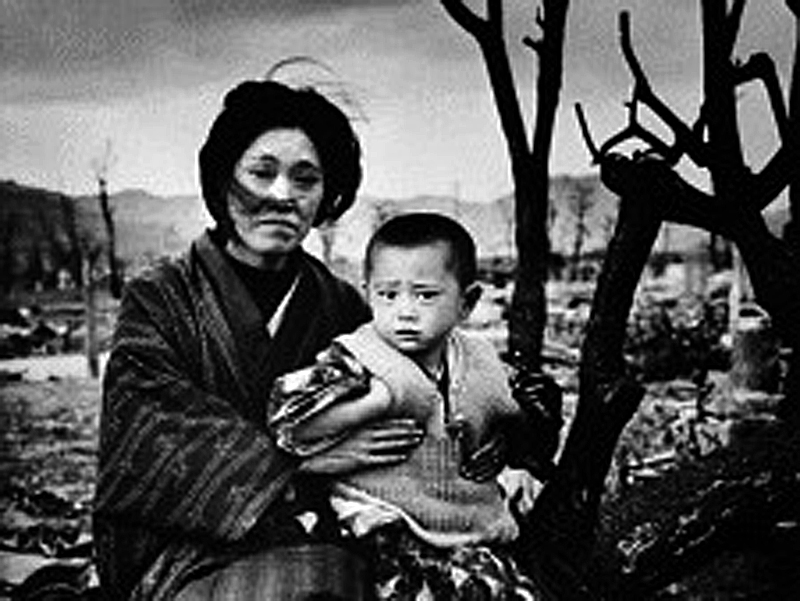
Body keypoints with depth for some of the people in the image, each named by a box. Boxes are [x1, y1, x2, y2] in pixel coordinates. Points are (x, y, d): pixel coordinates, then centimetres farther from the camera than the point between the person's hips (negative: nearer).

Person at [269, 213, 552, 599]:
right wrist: (379, 397, -23)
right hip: (388, 540, -5)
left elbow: (507, 423, 29)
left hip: (475, 537, 5)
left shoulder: (481, 364, 9)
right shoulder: (354, 361, -7)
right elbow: (286, 420, -21)